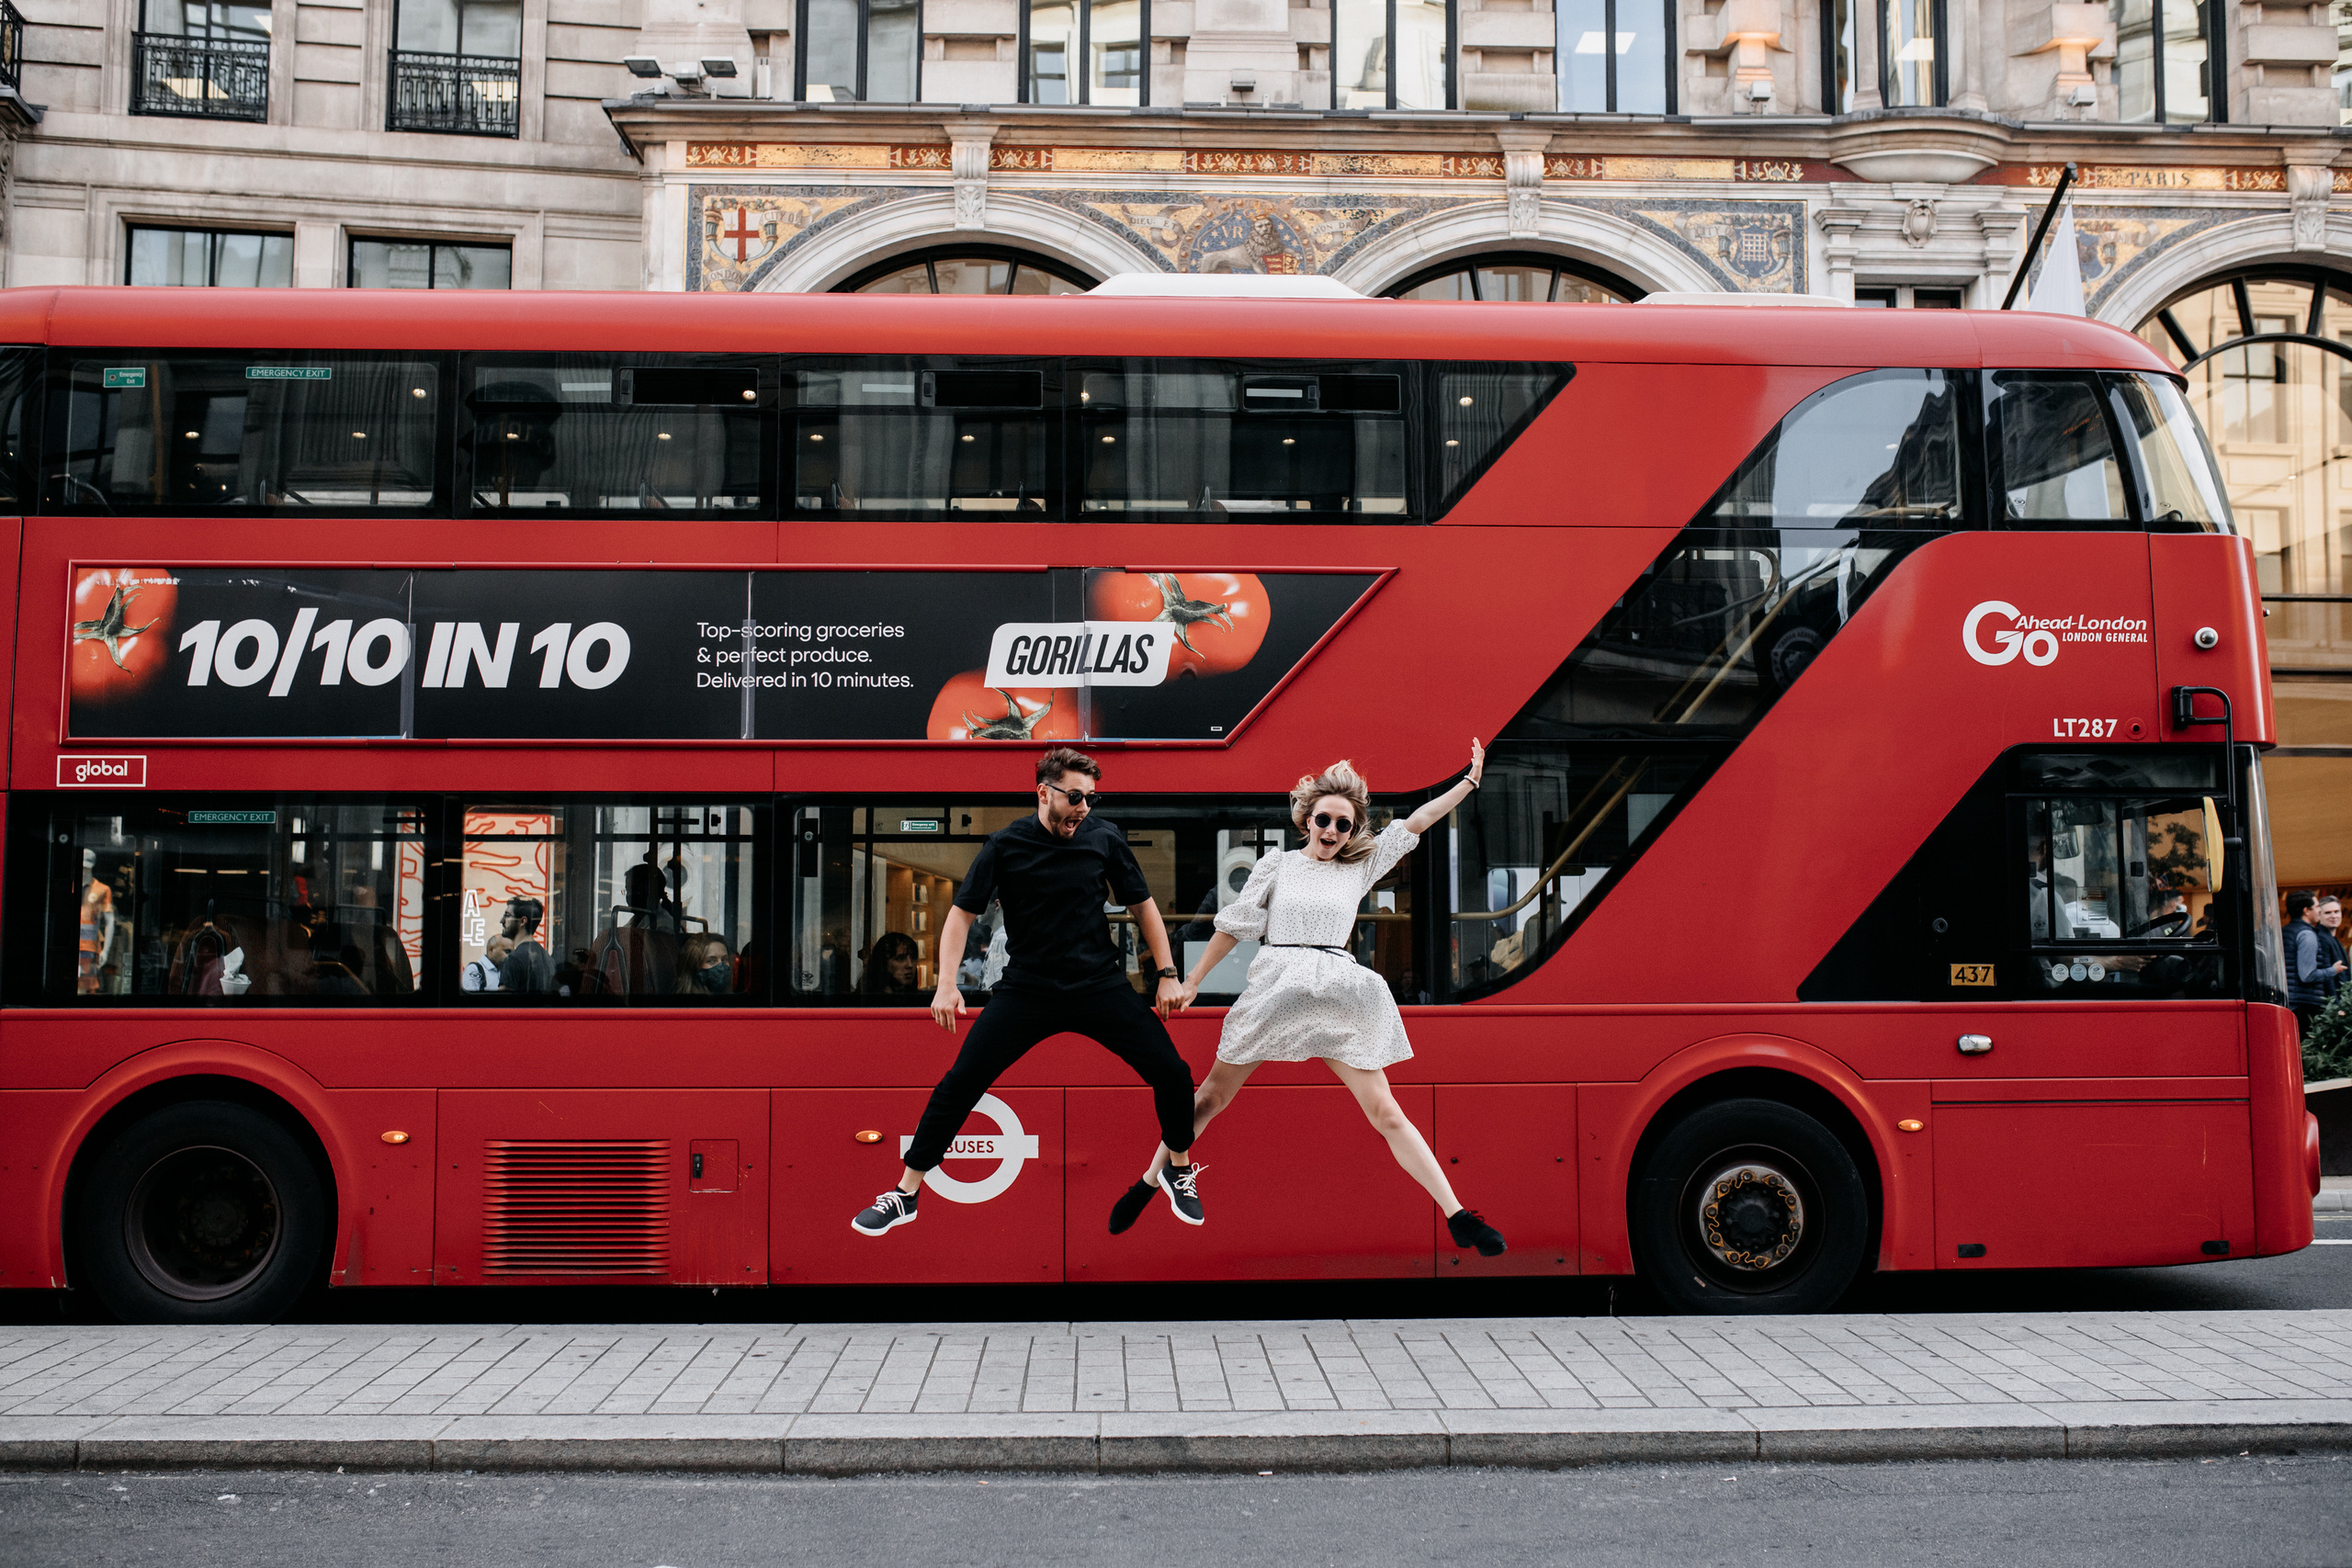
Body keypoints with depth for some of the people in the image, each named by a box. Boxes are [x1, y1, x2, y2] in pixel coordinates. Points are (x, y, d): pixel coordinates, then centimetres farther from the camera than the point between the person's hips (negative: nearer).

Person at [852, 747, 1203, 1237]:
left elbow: (1142, 904, 8)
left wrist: (1166, 973, 5)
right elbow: (962, 912, -2)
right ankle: (904, 1194, 4)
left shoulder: (1104, 839, -4)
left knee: (1171, 1072, -7)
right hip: (1027, 990, -1)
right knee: (960, 1082, -10)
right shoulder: (1005, 846, -8)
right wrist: (947, 984, -12)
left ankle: (1179, 1170, 20)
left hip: (1101, 986, 1)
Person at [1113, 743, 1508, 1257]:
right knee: (1212, 1096, 5)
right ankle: (1146, 1186, 20)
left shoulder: (1361, 866, 12)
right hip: (1274, 988, -1)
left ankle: (1458, 1218, -5)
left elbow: (1420, 820, 13)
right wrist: (1191, 981, 8)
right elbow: (1232, 926, 8)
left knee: (1385, 1112, -3)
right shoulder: (1276, 865, 6)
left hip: (1338, 998, 1)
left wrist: (1471, 779, 11)